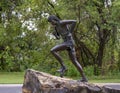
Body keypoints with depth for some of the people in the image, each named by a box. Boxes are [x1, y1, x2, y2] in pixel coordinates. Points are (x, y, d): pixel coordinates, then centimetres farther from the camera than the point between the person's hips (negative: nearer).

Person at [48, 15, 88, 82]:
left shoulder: (62, 22, -8)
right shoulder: (56, 27, 20)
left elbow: (74, 21, -16)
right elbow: (58, 37, 29)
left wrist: (70, 32, -10)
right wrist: (54, 34, 7)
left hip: (69, 42, -10)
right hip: (67, 42, 10)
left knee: (53, 50, -16)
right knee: (74, 61, 9)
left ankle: (63, 67, -12)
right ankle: (84, 78, 9)